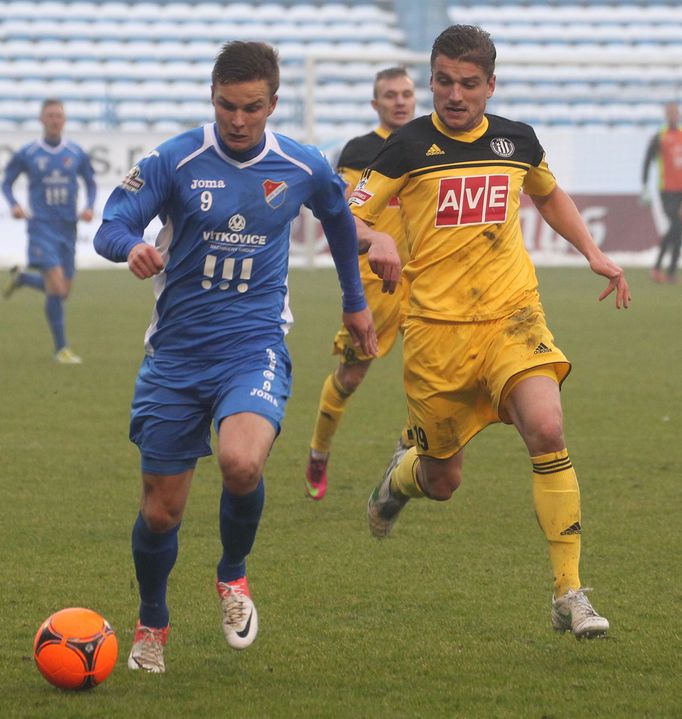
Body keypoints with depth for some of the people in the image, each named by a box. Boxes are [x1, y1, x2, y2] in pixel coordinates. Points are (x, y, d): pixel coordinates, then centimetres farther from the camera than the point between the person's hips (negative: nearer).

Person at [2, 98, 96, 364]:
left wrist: (89, 207, -3)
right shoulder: (27, 154, -2)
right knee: (56, 285, -17)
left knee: (62, 290, 8)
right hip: (41, 225, -4)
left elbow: (91, 183, 16)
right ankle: (61, 349, -7)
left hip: (67, 227, 4)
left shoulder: (77, 154, 4)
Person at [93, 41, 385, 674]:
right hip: (176, 354, 1)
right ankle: (151, 625, 32)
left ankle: (233, 575, 2)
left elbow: (338, 219, 21)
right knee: (161, 508, 3)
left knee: (241, 464, -29)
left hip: (254, 348, 0)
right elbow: (109, 227, -12)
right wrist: (133, 247, -36)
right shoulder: (174, 161, -7)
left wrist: (355, 302, 30)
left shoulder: (303, 168, 0)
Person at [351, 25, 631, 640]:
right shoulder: (409, 146, -3)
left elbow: (549, 195, 29)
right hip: (437, 328, -1)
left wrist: (593, 252, 17)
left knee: (547, 429, -24)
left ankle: (569, 594, -18)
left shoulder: (517, 140, 7)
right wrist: (373, 240, -26)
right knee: (442, 482, 7)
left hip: (513, 317, 1)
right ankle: (403, 475, 48)